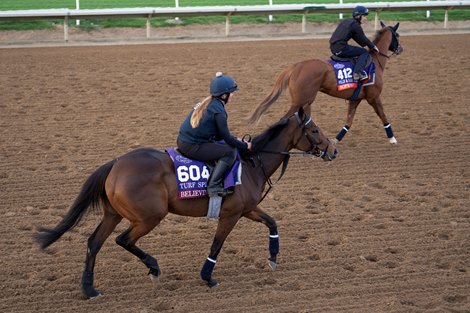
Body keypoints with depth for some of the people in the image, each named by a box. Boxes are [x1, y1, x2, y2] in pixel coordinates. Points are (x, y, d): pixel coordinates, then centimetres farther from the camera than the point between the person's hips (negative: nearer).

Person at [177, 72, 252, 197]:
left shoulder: (206, 103, 13)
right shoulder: (219, 111, -16)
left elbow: (219, 133, 23)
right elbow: (226, 138, -10)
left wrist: (236, 140, 20)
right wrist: (245, 146, 4)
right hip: (192, 148, -10)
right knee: (230, 152, -9)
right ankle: (214, 186, -15)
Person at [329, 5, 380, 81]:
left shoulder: (347, 21, 21)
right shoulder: (355, 25, -7)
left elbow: (357, 38, 28)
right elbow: (363, 39, 0)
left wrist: (370, 45, 27)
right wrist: (372, 46, 16)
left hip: (333, 48, 9)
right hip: (341, 49, -9)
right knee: (363, 52, -1)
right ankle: (358, 72, -17)